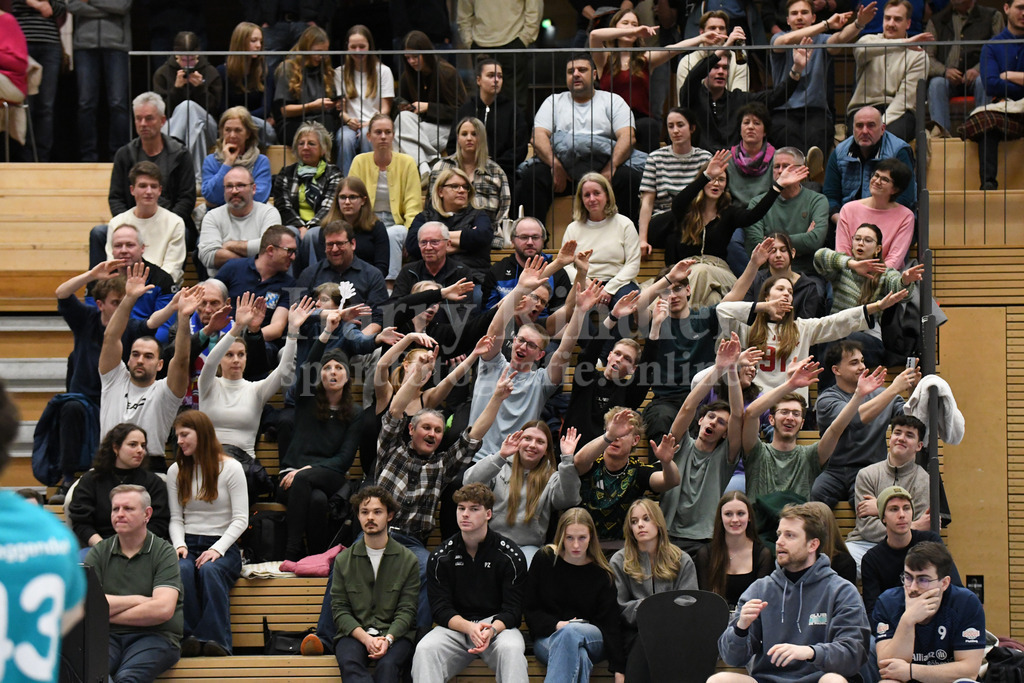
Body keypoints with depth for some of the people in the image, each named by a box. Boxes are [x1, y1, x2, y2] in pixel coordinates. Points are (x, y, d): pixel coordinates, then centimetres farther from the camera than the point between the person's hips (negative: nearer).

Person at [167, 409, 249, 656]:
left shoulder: (230, 468, 2)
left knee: (209, 570, -37)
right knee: (182, 570, -34)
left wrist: (217, 549, -16)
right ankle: (190, 638, -40)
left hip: (223, 546, -2)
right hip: (188, 544, 2)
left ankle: (215, 641, -43)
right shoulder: (176, 471, 15)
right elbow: (176, 518, 11)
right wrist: (179, 545, -10)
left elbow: (241, 519, -3)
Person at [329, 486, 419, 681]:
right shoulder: (343, 560, 12)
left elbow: (406, 610, 3)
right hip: (354, 633, 1)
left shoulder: (408, 560, 8)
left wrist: (388, 638, -17)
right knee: (350, 664, -34)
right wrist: (366, 638, -12)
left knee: (388, 665, -35)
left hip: (394, 634, -1)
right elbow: (339, 609, 5)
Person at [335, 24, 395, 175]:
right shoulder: (340, 73, 14)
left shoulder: (383, 71, 9)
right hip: (351, 125, 1)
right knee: (345, 138, -34)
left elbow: (385, 109, 3)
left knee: (367, 134, -37)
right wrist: (349, 120, -16)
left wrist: (370, 123, -16)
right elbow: (340, 107, 7)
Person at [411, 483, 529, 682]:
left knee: (511, 648, -36)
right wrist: (470, 628, -22)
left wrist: (492, 630, -27)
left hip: (498, 625, -1)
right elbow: (441, 609, -1)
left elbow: (512, 610, -4)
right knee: (425, 649, -30)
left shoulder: (510, 556, -1)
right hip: (456, 627, 2)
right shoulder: (440, 557, 4)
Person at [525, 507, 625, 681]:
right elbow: (530, 609, 6)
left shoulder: (602, 574, 3)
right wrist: (557, 625, -13)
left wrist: (618, 670, -10)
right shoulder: (544, 560, 3)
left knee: (570, 633, -38)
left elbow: (610, 624, -1)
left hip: (593, 639, 0)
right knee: (579, 657, -37)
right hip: (548, 638, 0)